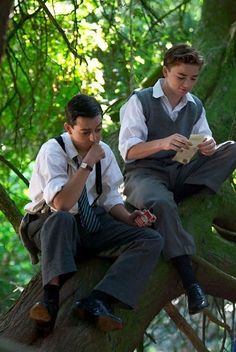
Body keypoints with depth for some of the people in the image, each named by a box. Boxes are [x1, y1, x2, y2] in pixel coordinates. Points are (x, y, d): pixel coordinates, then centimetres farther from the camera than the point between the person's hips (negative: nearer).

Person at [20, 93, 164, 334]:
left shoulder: (104, 151, 3)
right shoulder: (52, 151, -16)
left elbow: (110, 197, 11)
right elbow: (61, 204, -29)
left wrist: (129, 218, -10)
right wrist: (87, 164, -28)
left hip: (93, 223, 6)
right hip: (50, 227, -6)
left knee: (152, 241, -16)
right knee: (61, 219, -42)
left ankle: (96, 302, -36)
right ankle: (50, 299, -52)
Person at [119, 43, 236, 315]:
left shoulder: (195, 106, 13)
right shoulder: (140, 102, -5)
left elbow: (206, 144, 8)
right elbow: (127, 150, -12)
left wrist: (208, 147, -19)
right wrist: (162, 143, -32)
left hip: (181, 171, 6)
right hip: (145, 173, -6)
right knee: (161, 204, -42)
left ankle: (177, 197, -24)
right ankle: (190, 281, -43)